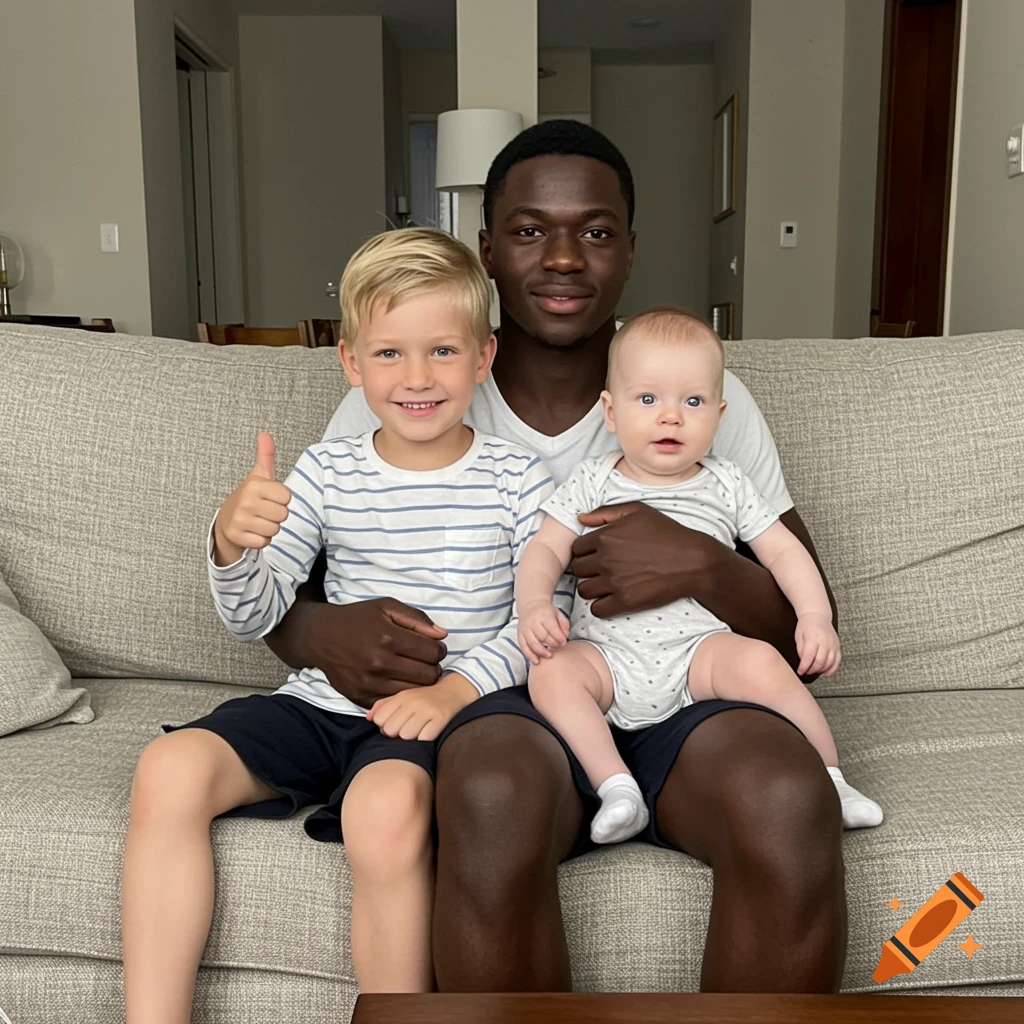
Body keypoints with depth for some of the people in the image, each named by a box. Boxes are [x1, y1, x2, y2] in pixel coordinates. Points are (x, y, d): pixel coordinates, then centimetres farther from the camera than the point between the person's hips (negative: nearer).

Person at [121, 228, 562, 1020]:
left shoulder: (516, 479, 0)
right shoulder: (327, 472, 6)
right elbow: (254, 618, 4)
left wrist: (459, 688, -21)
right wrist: (232, 544, -18)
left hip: (433, 716, -3)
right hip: (320, 702, 4)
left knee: (387, 804, -34)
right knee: (169, 767, -18)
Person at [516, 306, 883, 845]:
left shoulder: (726, 486, 13)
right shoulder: (591, 484, 10)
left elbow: (784, 552, 12)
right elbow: (544, 551, 5)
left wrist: (815, 617, -4)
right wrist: (535, 606, -16)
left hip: (699, 649, 0)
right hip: (607, 653, 1)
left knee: (760, 663, -30)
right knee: (550, 672, -29)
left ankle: (829, 781, -13)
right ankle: (616, 788, -27)